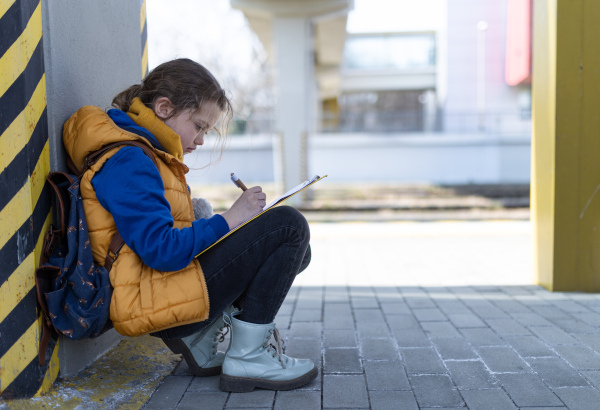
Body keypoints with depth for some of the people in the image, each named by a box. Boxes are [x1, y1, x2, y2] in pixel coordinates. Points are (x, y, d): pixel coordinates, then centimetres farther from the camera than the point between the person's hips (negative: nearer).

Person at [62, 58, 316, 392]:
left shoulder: (141, 155, 16)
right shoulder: (126, 162, -17)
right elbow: (162, 251, -26)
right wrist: (228, 220, -17)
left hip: (169, 288, 11)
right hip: (158, 302, -11)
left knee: (295, 251, 14)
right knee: (288, 226, -13)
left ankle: (200, 339, 7)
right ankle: (248, 358, -9)